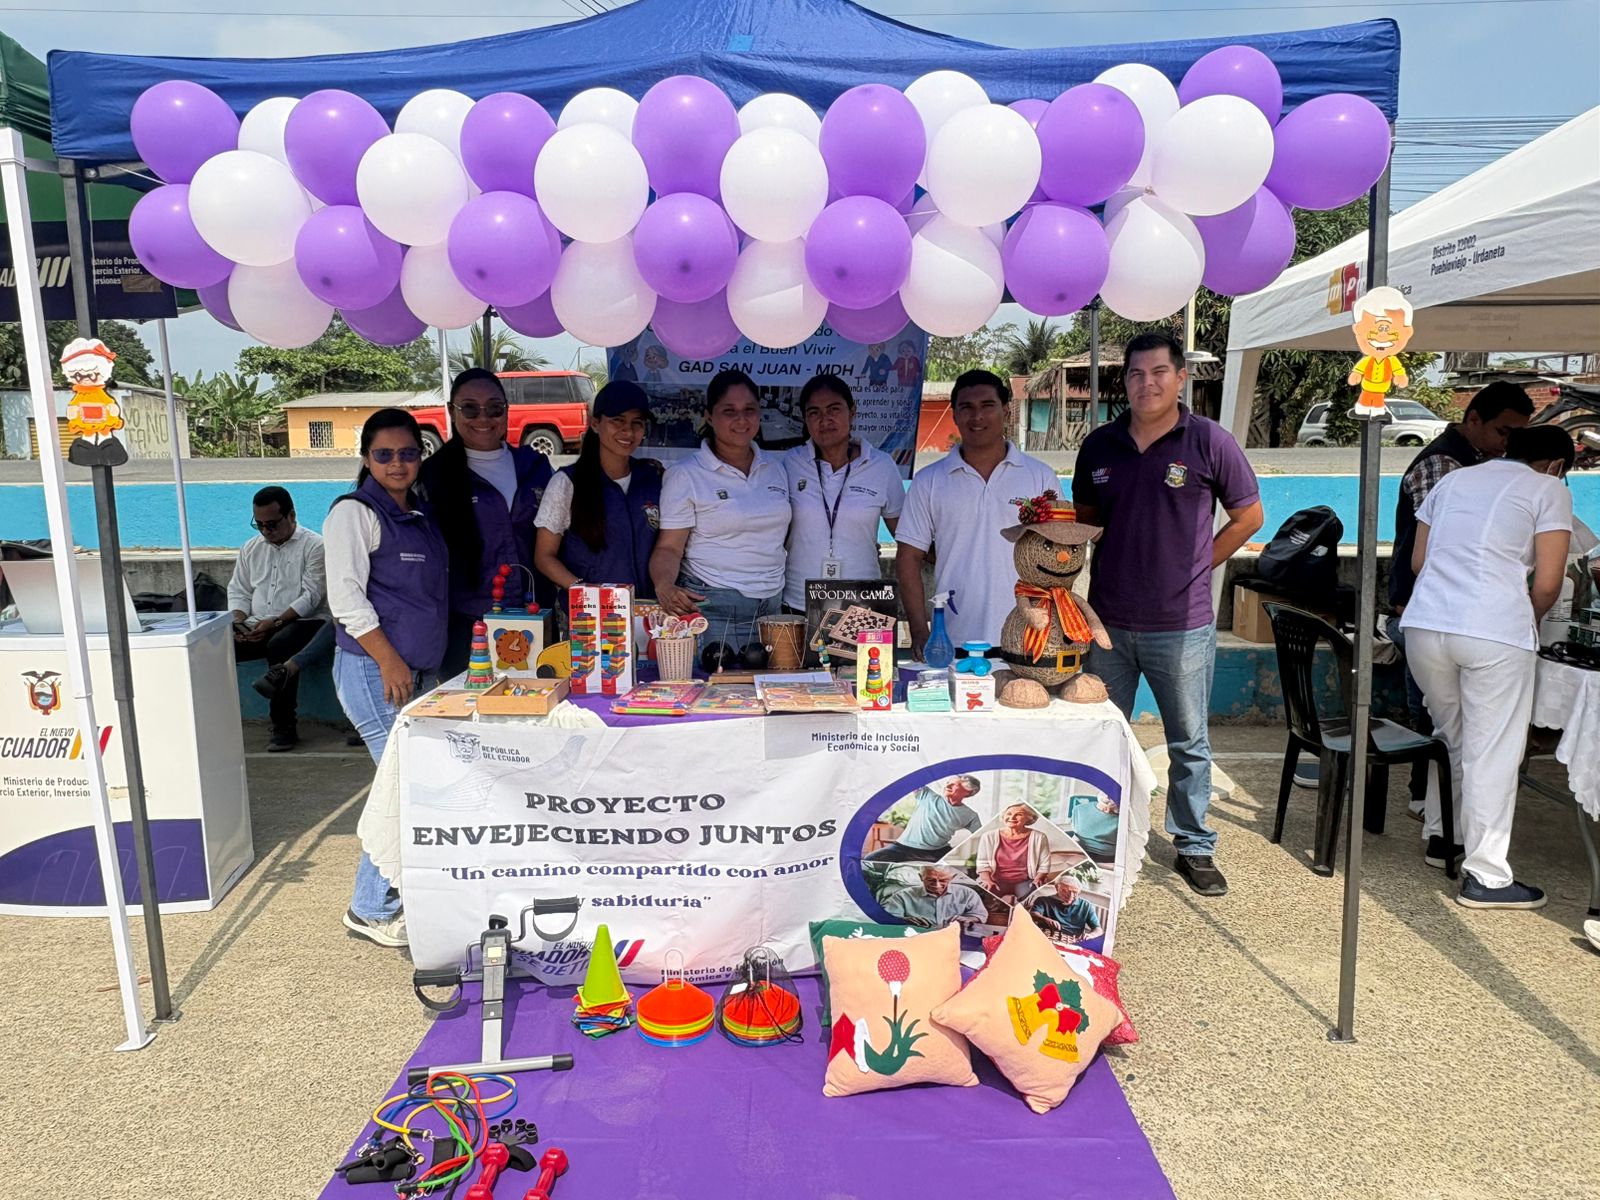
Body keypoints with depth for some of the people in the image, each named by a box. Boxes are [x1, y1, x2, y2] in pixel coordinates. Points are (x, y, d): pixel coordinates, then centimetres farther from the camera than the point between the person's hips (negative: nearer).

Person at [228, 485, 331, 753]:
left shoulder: (313, 546, -2)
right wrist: (239, 622, -2)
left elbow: (311, 596, -10)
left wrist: (275, 622, -20)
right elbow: (238, 591, 19)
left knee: (280, 645, -37)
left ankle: (284, 725, -25)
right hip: (256, 628, 6)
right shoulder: (251, 548, 19)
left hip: (304, 623, -6)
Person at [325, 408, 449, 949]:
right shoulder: (354, 512, -7)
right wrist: (389, 659, -18)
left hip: (416, 669, 8)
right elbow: (346, 596, -14)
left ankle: (398, 891, 22)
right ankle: (372, 910, 6)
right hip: (372, 669, -8)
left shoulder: (419, 516, 16)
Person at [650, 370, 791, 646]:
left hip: (773, 608, 5)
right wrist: (664, 586, -26)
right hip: (710, 608, -5)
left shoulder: (776, 467, 11)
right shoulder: (685, 475, -4)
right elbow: (669, 548, -7)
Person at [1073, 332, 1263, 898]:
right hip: (1107, 621, 3)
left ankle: (1194, 848, 25)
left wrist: (1195, 565, 1)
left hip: (1181, 624, -3)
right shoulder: (1100, 445, 5)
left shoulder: (1210, 441, -4)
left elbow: (1248, 516, 6)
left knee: (1189, 743, 9)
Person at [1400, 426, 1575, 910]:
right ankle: (1485, 876, 7)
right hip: (1494, 633, -5)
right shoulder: (1549, 490, 6)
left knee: (1451, 737, 24)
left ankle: (1439, 835, 35)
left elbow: (1418, 560, 19)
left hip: (1424, 623, 5)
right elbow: (1547, 584, -1)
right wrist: (1528, 623, 17)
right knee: (1493, 753, 3)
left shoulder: (1454, 479, 20)